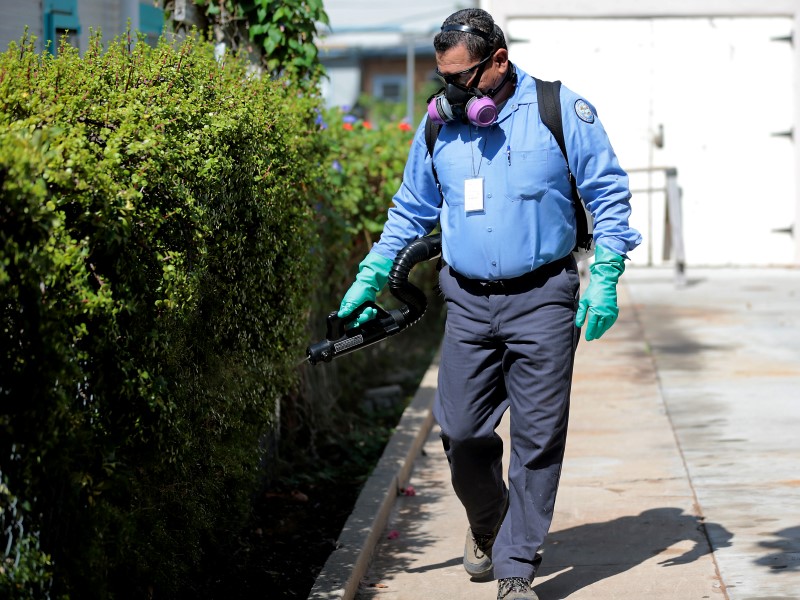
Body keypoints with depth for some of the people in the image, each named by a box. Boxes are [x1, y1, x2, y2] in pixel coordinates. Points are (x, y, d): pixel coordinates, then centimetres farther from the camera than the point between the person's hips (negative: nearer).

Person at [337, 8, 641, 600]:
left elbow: (608, 194, 0)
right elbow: (411, 211, 18)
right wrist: (370, 278, 12)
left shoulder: (560, 112, -5)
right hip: (469, 302, 3)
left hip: (542, 301, -3)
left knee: (537, 438, -2)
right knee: (462, 431, 3)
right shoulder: (439, 124, 6)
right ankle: (486, 522, 32)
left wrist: (604, 278, -8)